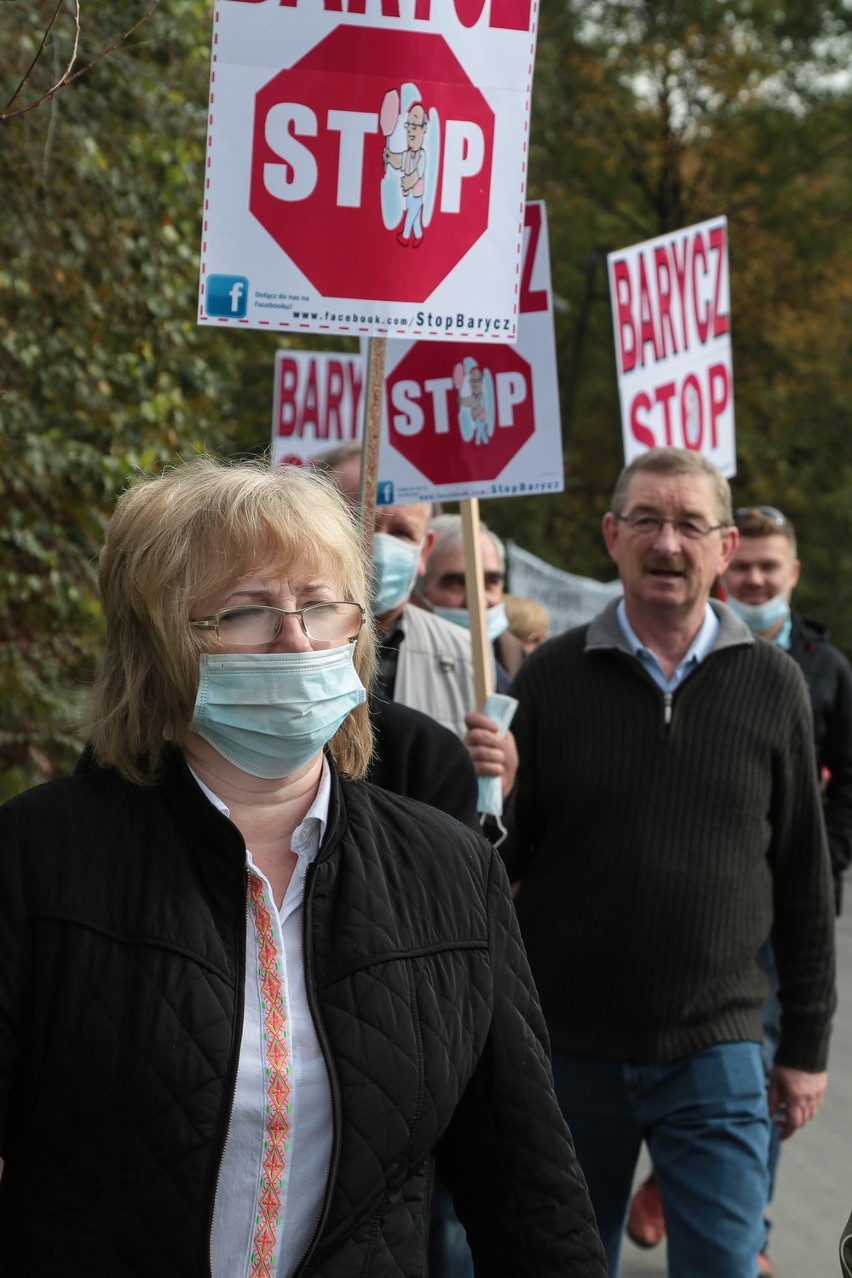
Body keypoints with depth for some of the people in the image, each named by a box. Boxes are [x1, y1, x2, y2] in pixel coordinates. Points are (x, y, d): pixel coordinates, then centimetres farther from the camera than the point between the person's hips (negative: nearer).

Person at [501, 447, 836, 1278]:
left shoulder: (772, 686, 1)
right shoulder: (550, 678, -1)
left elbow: (803, 878, 5)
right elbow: (498, 860, 2)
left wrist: (806, 1044, 6)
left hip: (715, 1055, 0)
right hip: (569, 1049, 0)